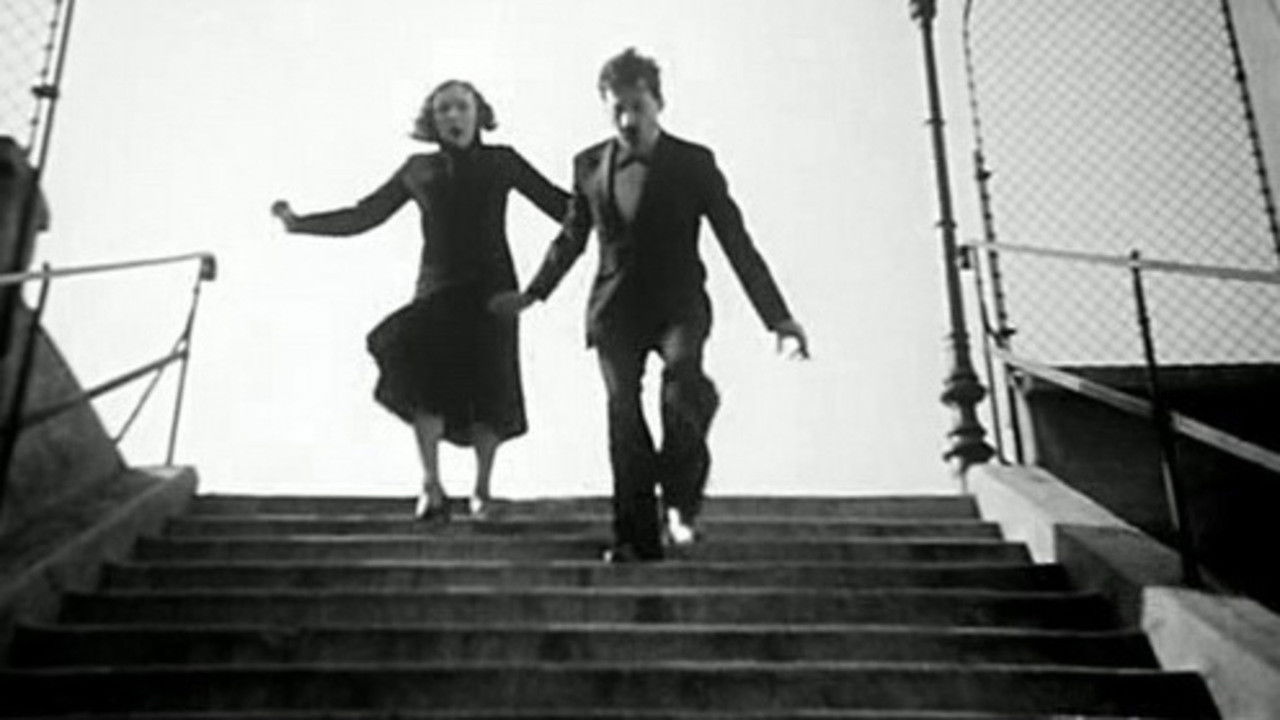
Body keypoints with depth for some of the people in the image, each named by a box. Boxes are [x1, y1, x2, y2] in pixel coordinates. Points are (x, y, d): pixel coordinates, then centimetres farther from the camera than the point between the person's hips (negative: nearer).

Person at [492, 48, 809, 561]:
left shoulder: (694, 163, -1)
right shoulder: (589, 165, 7)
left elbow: (736, 241, -2)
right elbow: (570, 239, 21)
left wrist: (777, 317, -8)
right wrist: (531, 295, 25)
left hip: (678, 303, -2)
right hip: (615, 308, 3)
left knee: (684, 372, -31)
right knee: (623, 413, -8)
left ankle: (681, 499, -12)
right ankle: (636, 537, 3)